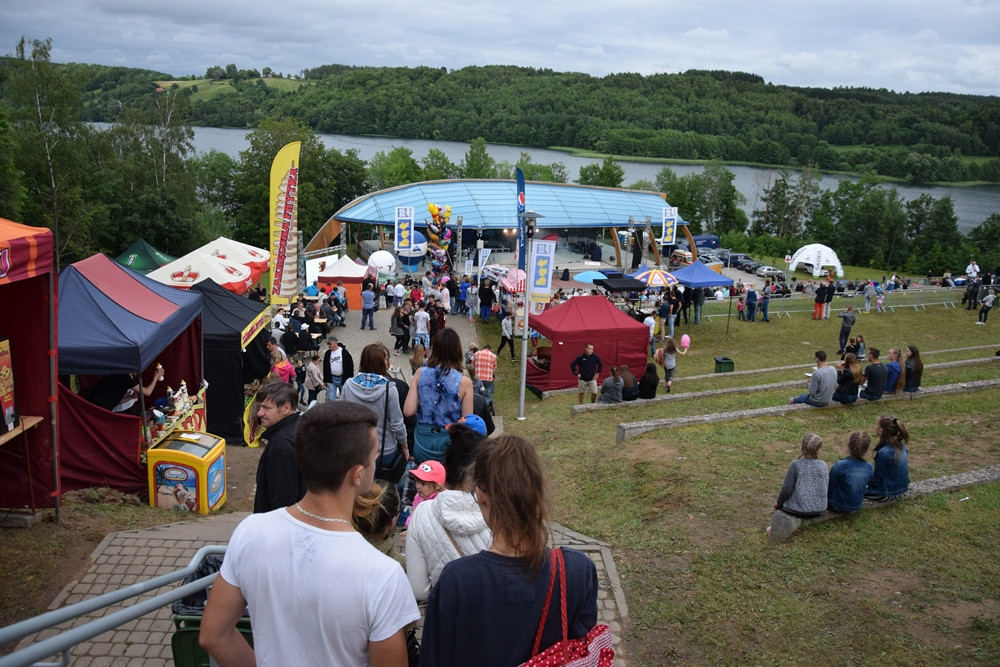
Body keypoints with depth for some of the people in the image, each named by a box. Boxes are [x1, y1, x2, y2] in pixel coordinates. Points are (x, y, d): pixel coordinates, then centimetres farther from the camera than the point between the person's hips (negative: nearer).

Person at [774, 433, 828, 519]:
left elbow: (787, 489, -15)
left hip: (799, 511, -4)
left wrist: (779, 503, 2)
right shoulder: (823, 465, -5)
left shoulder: (796, 465, -15)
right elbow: (827, 487, 4)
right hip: (819, 509, 4)